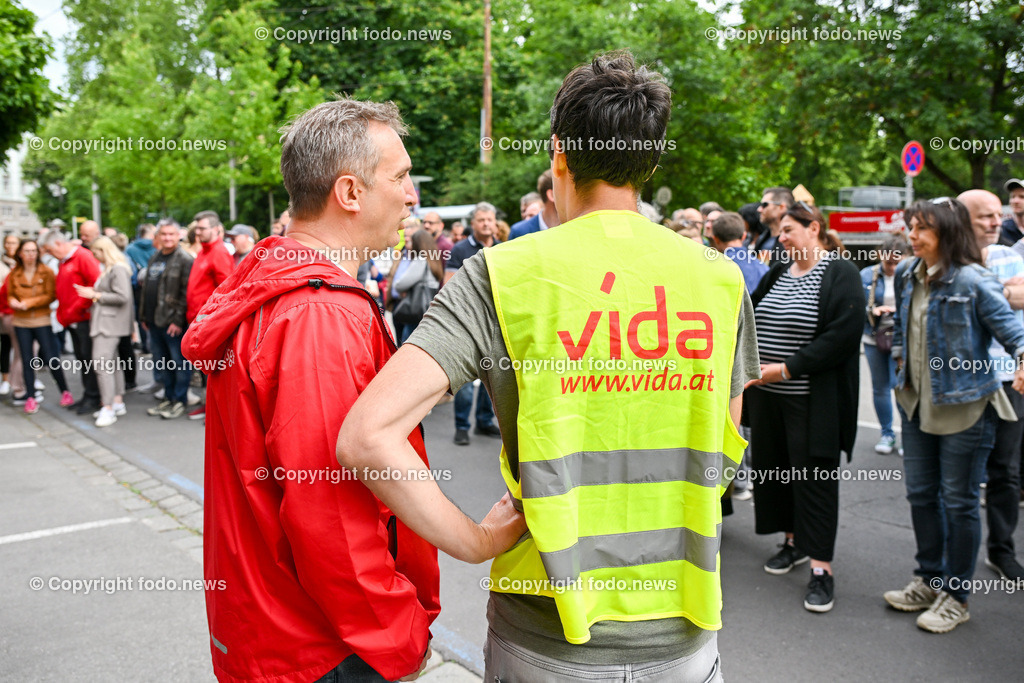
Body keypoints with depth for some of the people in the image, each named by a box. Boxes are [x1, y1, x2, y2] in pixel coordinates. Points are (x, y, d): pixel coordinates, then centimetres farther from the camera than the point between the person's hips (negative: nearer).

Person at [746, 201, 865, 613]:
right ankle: (794, 542, 31)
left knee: (814, 477, -2)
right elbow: (751, 319, 18)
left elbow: (842, 337, -19)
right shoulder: (777, 273, 12)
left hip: (814, 401, -6)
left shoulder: (840, 275, -9)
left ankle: (821, 568, 7)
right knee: (774, 467, 12)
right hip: (768, 395, 7)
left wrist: (787, 368, -21)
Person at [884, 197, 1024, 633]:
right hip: (916, 402, 7)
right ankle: (928, 581, 33)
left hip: (964, 406, -7)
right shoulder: (907, 275, 5)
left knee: (959, 502, 5)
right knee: (920, 494, 16)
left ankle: (956, 596, 21)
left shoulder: (973, 281, -16)